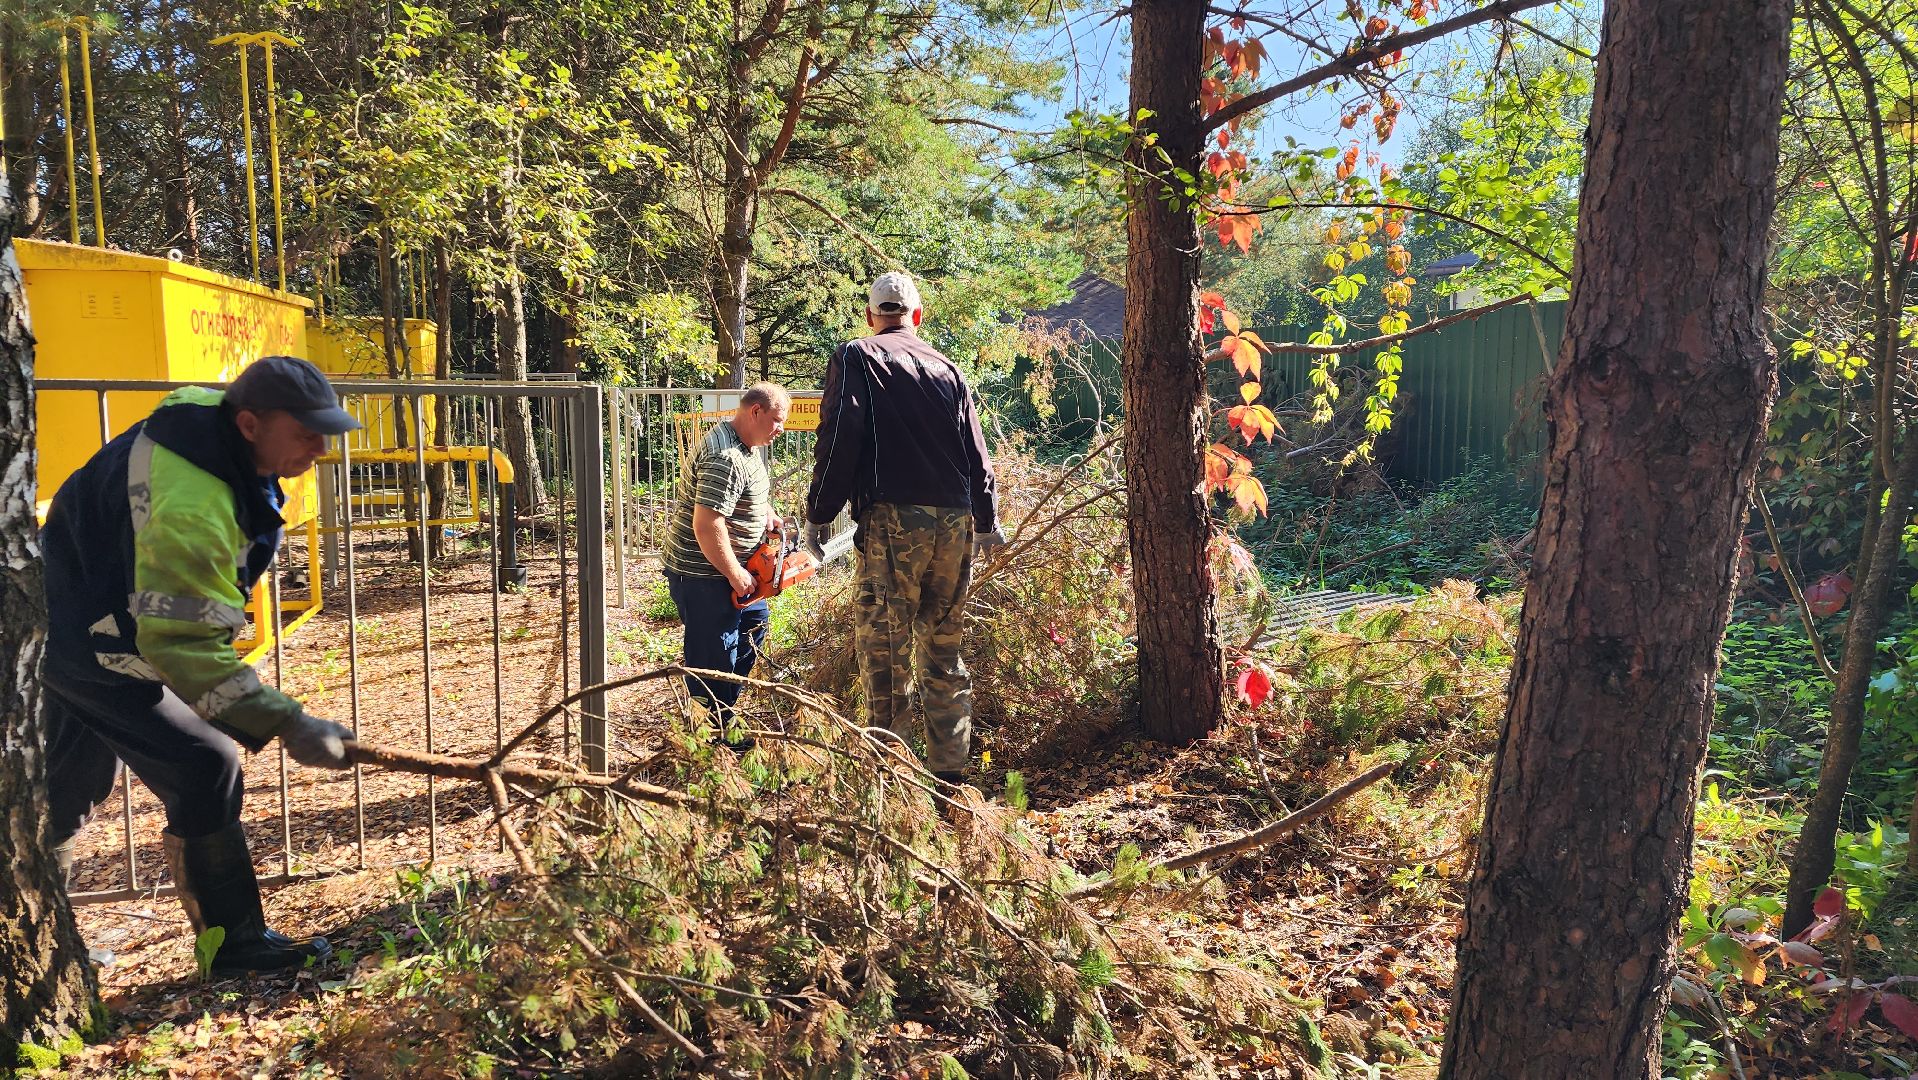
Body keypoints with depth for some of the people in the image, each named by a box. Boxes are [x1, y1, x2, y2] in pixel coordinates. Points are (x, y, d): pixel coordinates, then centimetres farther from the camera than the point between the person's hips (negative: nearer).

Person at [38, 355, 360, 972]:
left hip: (70, 623, 10)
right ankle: (235, 946, -1)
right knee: (205, 770, -12)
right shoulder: (191, 505, -36)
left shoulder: (208, 419, -6)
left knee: (79, 780, 25)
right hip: (92, 647, -10)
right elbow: (183, 642, -38)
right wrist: (286, 724, -42)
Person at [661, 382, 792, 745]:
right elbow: (707, 525, -31)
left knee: (755, 620, 24)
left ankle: (726, 704, 36)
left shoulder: (748, 445, 6)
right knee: (715, 654, -2)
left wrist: (766, 514, 6)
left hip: (729, 567, 11)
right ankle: (716, 734, 12)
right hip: (703, 573, -11)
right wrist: (735, 575, -22)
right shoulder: (726, 458, -28)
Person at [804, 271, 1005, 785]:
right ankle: (949, 771, 16)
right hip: (956, 522, 5)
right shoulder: (947, 368, 17)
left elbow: (840, 437, -8)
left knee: (884, 651, -2)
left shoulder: (856, 358, 4)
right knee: (943, 651, 12)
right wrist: (987, 521, 30)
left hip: (892, 520, -5)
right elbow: (976, 451, 19)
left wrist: (818, 514, -2)